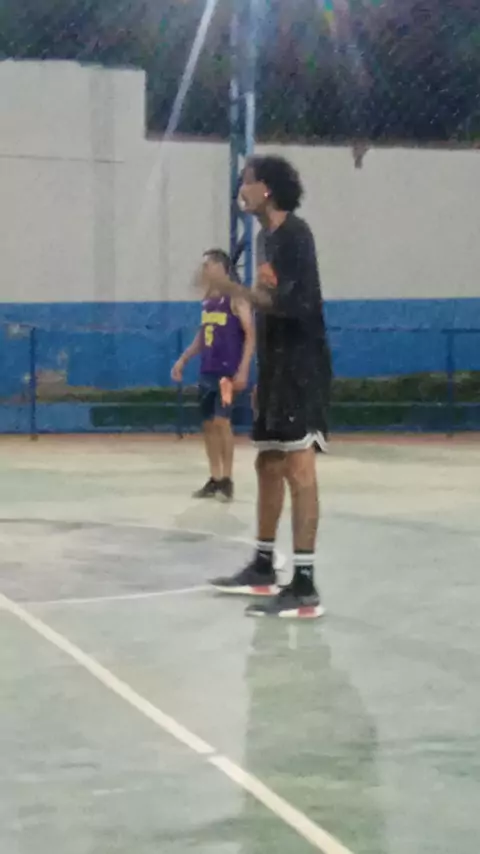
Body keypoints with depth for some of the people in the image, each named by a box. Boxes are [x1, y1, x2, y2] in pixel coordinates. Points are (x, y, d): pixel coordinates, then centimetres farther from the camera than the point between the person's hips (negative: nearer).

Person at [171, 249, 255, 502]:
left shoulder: (235, 297, -9)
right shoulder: (207, 299, 14)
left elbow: (250, 334, -12)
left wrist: (243, 370, -19)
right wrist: (183, 360, 19)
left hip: (227, 371, -8)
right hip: (206, 371, 8)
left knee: (222, 421, -13)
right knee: (208, 424, 8)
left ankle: (227, 480, -7)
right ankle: (215, 479, 15)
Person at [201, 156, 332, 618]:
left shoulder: (294, 233, -13)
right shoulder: (266, 236, 15)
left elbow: (287, 303, -24)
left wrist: (230, 288, -19)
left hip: (301, 367, -10)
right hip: (276, 368, 10)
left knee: (298, 468, -12)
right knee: (268, 466, 16)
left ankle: (305, 588, -13)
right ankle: (263, 569, 28)